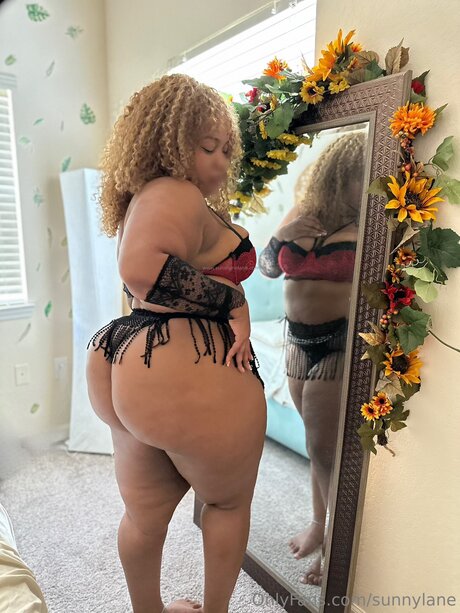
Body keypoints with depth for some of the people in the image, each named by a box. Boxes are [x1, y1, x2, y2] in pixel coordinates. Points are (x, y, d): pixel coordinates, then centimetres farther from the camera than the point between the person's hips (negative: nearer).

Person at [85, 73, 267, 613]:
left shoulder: (143, 196, 18)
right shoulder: (175, 194, -14)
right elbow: (141, 268, -32)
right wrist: (232, 301, -22)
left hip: (129, 368, 10)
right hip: (190, 379, -10)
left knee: (144, 512, 25)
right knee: (229, 502, 20)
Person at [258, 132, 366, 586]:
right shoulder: (302, 213, 6)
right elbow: (267, 268, 9)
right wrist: (279, 238, -7)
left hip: (341, 344, -5)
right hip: (298, 341, 5)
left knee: (325, 449, 2)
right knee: (320, 443, 19)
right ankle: (319, 522, 40)